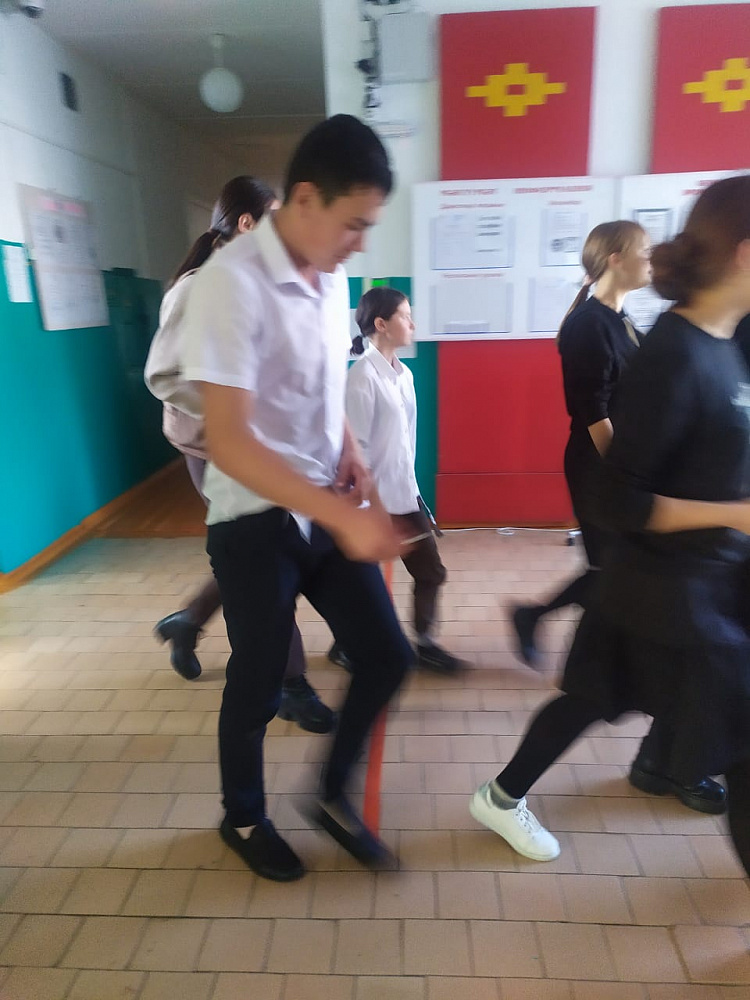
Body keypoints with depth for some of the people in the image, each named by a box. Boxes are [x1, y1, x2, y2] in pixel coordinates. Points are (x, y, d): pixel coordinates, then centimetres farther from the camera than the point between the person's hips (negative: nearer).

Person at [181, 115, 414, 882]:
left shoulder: (333, 280, 5)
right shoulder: (232, 281, -19)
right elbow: (229, 441, -27)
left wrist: (351, 454, 1)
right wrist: (345, 517, -31)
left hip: (326, 507, 7)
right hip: (256, 521, -7)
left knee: (386, 654, 9)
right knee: (257, 685, 10)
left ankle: (333, 797, 34)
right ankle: (243, 820, 41)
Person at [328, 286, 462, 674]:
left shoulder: (403, 374, 6)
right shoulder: (363, 375, -17)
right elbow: (356, 446, -18)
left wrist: (408, 483, 13)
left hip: (405, 494, 8)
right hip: (375, 500, -8)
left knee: (430, 572, 13)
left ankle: (425, 644, 31)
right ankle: (345, 645, 33)